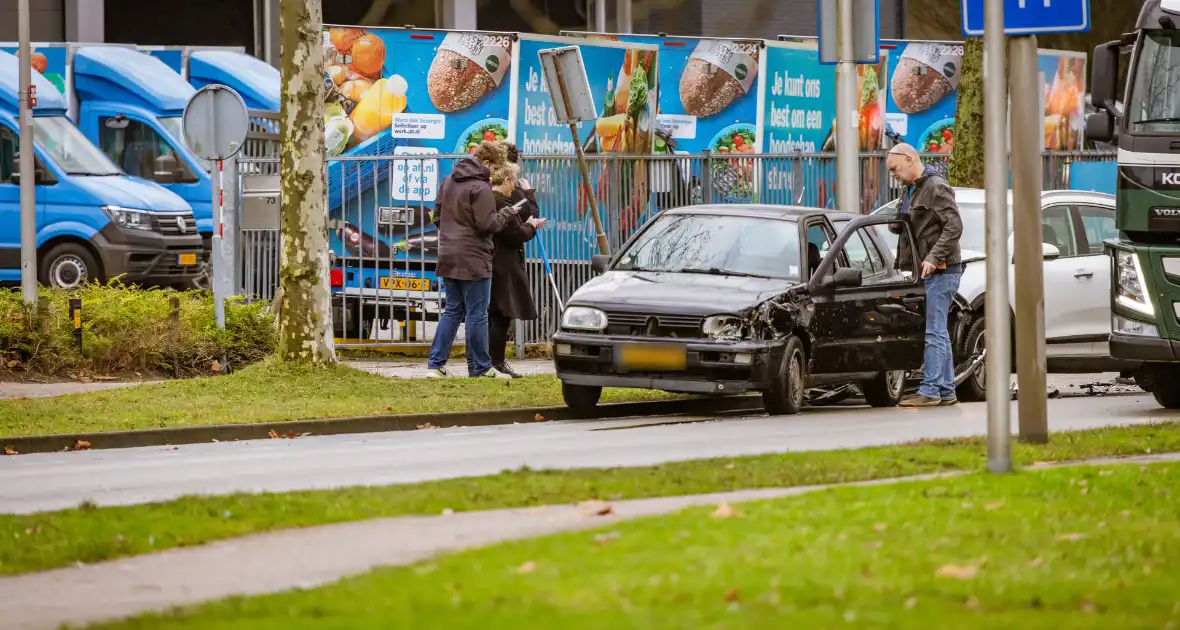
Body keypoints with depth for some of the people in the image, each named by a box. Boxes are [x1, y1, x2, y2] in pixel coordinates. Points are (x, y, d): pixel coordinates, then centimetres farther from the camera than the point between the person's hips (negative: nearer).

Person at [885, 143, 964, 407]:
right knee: (939, 333, 11)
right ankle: (946, 391, 14)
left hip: (941, 270, -10)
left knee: (934, 331, -10)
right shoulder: (912, 190, 18)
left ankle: (930, 390, -11)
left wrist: (933, 258, -24)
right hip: (927, 273, 10)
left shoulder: (936, 188, -12)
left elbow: (954, 227, -19)